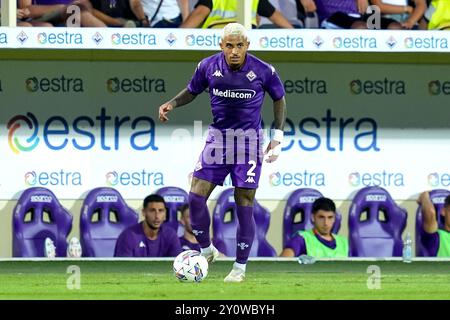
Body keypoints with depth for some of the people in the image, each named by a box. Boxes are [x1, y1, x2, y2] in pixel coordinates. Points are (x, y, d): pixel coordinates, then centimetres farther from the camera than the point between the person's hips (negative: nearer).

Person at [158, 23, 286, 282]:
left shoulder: (263, 71, -12)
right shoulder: (208, 66, -7)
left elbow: (279, 99, 6)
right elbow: (192, 91, 12)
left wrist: (278, 136, 0)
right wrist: (172, 104, -7)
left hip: (248, 141, -3)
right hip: (218, 138, 3)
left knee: (244, 206, -3)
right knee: (196, 196, -6)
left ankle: (240, 267, 10)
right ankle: (207, 251, 15)